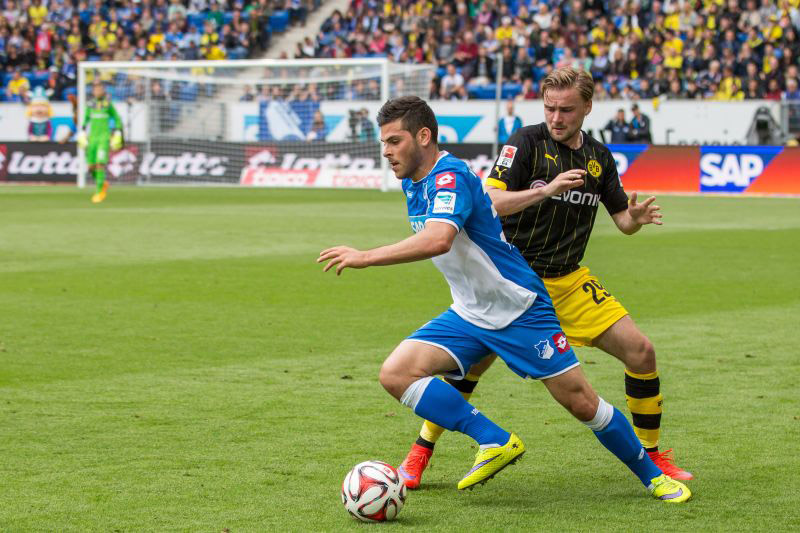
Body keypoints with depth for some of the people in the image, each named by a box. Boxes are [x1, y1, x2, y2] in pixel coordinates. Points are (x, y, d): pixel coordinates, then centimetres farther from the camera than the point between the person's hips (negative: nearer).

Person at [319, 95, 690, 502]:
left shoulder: (450, 176, -23)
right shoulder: (412, 183, 5)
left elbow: (438, 239, -41)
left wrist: (365, 257, -39)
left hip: (519, 309, -8)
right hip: (468, 314, 8)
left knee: (581, 403, -4)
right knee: (395, 373, -13)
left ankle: (654, 476, 17)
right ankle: (495, 442, -10)